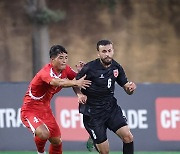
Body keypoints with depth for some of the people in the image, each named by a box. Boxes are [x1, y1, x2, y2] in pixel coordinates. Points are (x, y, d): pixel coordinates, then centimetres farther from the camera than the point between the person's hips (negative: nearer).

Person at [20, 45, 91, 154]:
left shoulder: (65, 69, -5)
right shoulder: (46, 72, -29)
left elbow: (74, 79, 9)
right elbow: (56, 82, -49)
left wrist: (79, 94, -13)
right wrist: (76, 82, -62)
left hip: (45, 110, 8)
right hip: (30, 111, -8)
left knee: (57, 141, 7)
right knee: (43, 134, -31)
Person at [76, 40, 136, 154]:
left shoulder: (117, 67, 0)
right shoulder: (89, 68, -17)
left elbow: (127, 89, 7)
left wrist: (131, 88, -16)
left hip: (111, 107, 5)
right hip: (93, 113, -5)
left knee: (128, 137, -13)